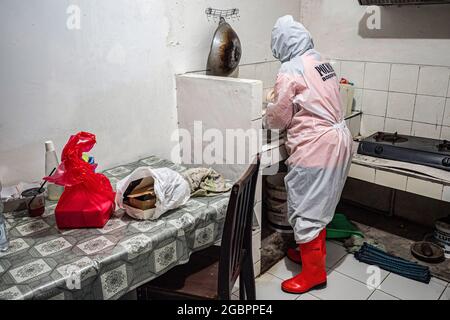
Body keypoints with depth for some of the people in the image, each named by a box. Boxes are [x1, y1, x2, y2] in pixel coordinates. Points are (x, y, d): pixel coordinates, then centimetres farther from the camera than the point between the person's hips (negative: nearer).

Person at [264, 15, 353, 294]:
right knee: (319, 203, 21)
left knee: (305, 208, 2)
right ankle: (315, 251, 37)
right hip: (338, 139, 9)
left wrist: (267, 119, 15)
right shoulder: (320, 62, 11)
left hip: (316, 146, -9)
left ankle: (314, 272, 13)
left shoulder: (291, 70, -14)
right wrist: (283, 100, 25)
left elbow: (279, 117, -6)